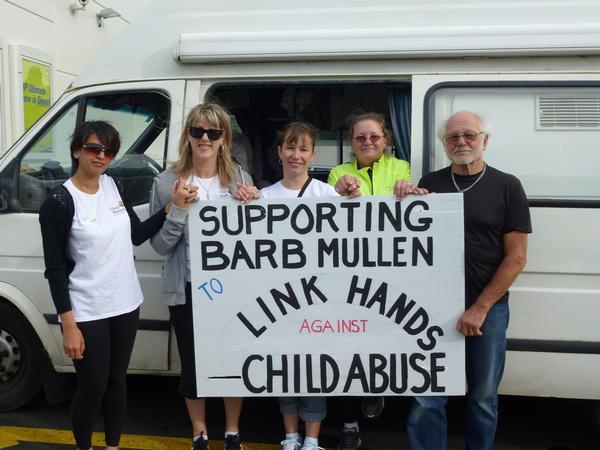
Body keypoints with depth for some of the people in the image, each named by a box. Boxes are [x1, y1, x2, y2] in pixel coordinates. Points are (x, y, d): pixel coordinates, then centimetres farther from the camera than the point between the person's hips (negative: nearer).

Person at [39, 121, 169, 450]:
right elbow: (55, 269, -13)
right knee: (92, 388, 5)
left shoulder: (113, 186, 4)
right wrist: (68, 325, -16)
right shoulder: (59, 202, -13)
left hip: (125, 304, 6)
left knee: (117, 380, 17)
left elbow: (136, 235, 12)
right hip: (87, 313, -5)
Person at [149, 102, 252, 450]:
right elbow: (160, 245, -4)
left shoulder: (240, 179, 1)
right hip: (187, 288, 0)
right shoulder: (168, 182, -2)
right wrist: (178, 209, -18)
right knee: (192, 363, 10)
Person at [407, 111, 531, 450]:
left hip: (489, 309, -1)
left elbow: (516, 258, -4)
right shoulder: (430, 184, 7)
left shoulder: (507, 187, 0)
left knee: (484, 397, 12)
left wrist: (480, 308, -10)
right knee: (427, 399, 1)